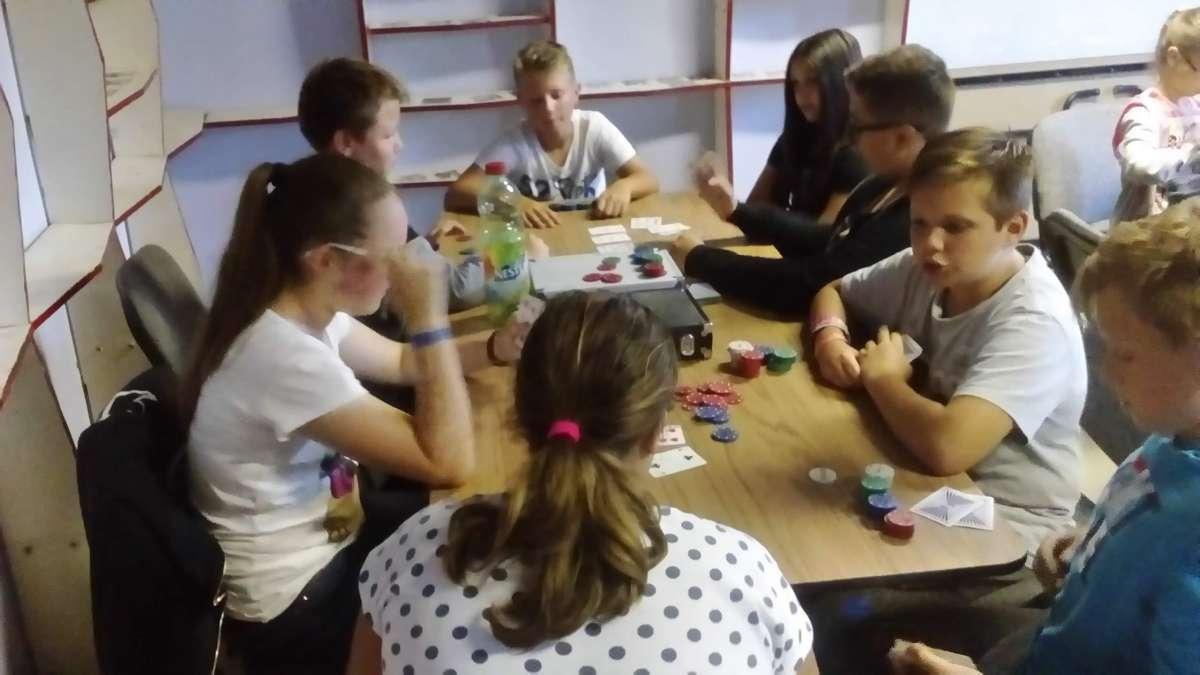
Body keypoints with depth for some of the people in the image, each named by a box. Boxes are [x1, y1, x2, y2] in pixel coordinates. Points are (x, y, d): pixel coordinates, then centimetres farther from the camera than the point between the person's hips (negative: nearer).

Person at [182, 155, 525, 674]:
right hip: (296, 602, -8)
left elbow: (402, 363, 12)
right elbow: (449, 465, -31)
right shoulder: (284, 355, -32)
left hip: (320, 533, 8)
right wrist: (430, 319, -31)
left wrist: (496, 347, -4)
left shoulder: (305, 313, -5)